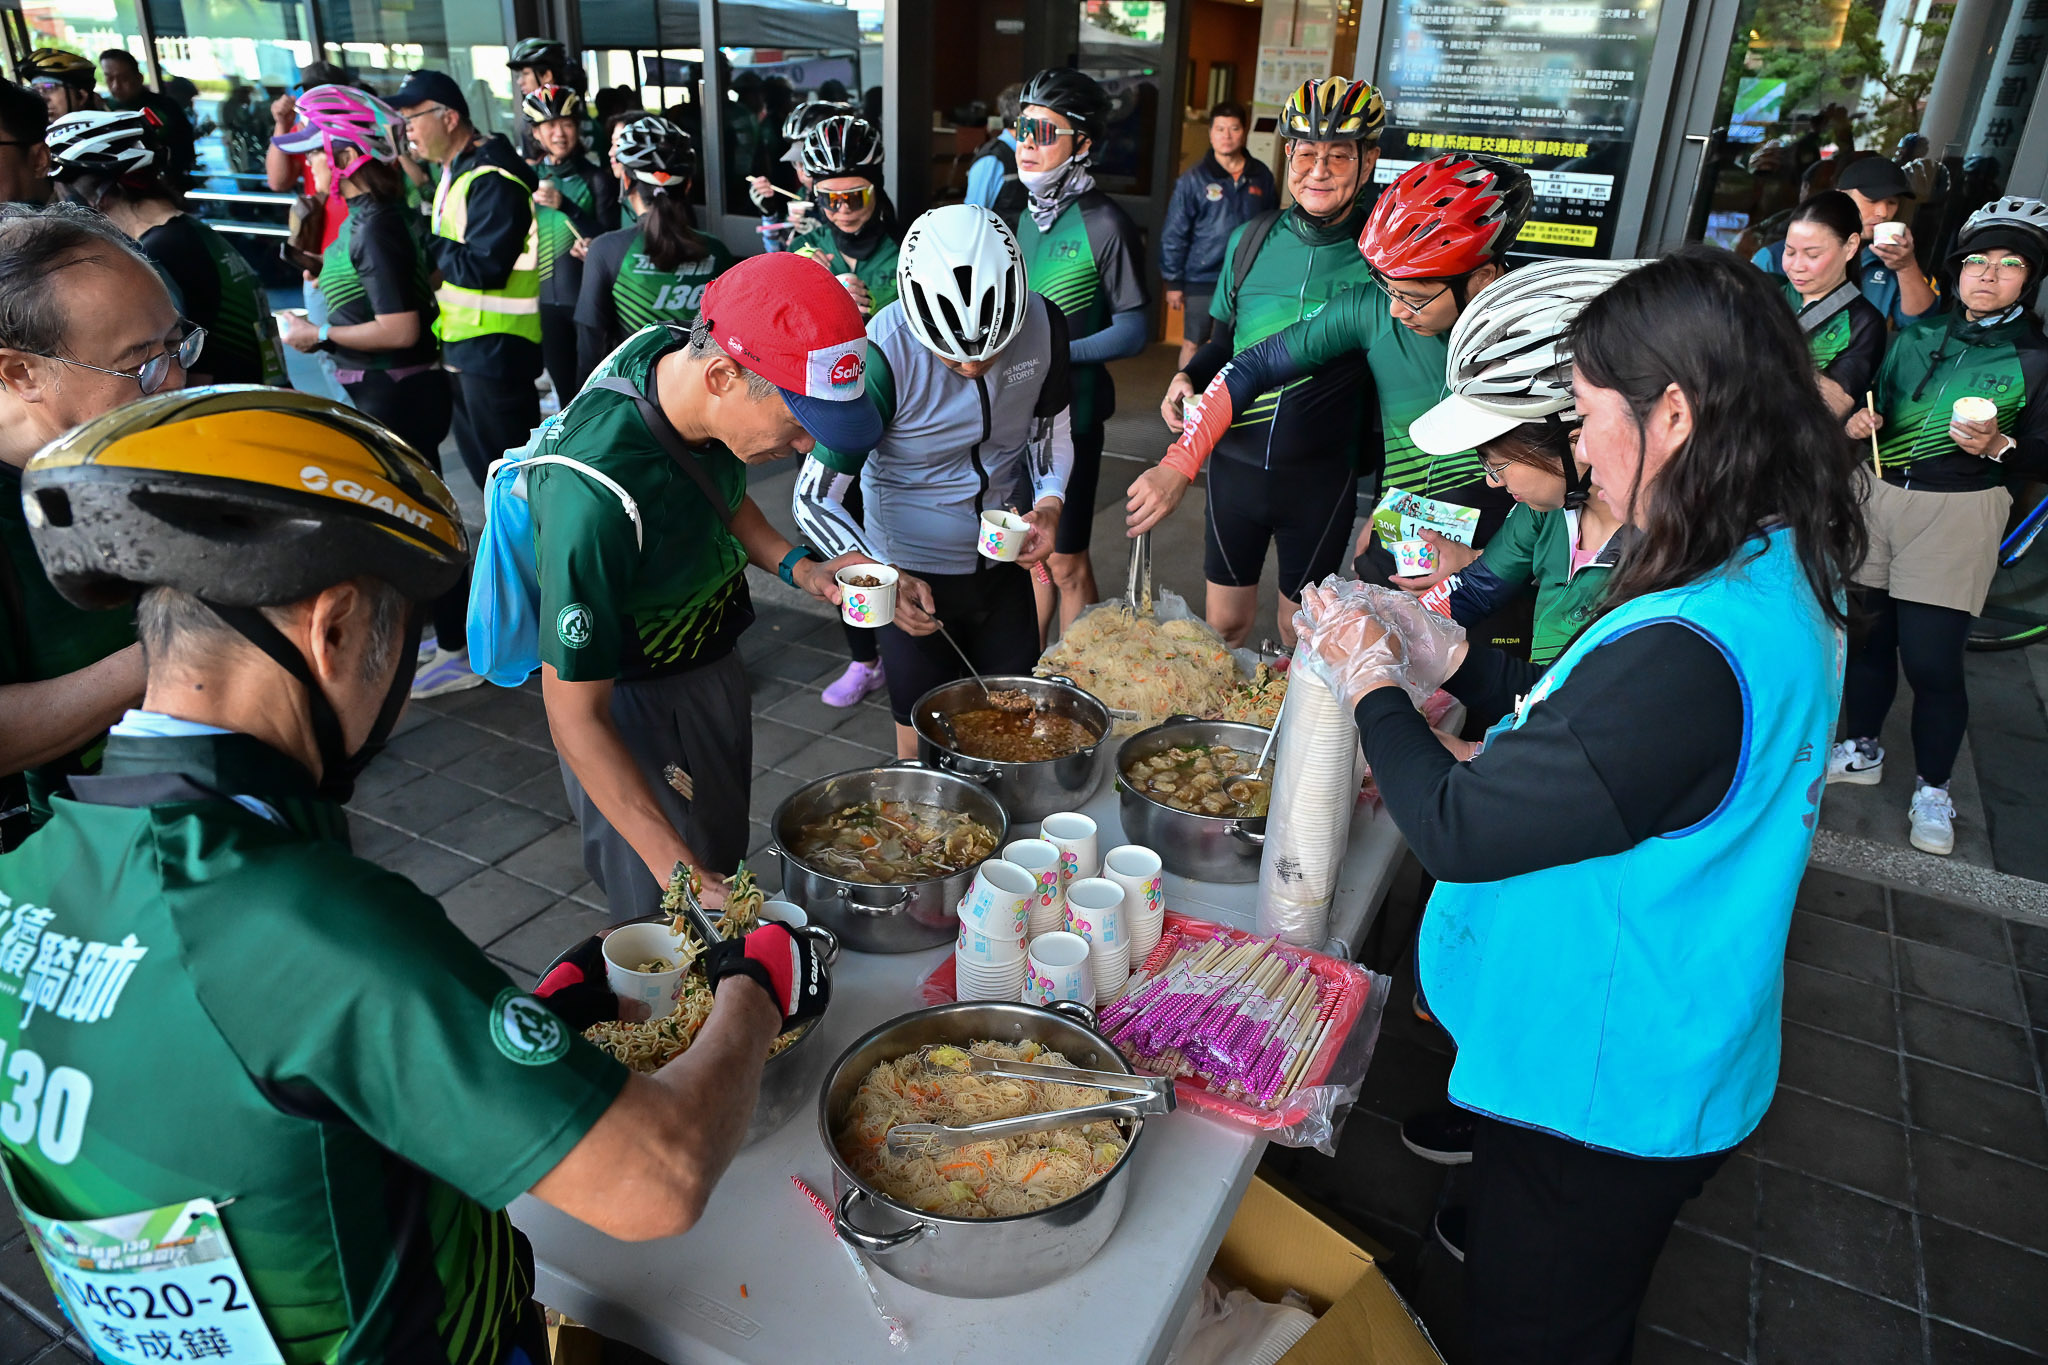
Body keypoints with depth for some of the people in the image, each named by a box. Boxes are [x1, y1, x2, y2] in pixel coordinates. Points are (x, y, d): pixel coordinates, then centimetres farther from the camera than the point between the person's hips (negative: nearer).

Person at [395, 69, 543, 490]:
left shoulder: (493, 180, -18)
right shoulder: (455, 171, 14)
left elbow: (482, 268, -25)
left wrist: (420, 246, -15)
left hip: (496, 345, -10)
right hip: (466, 338, 10)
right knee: (476, 451, 19)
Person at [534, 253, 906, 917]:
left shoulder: (682, 353, -16)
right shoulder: (594, 495, -39)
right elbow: (574, 714, -31)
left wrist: (798, 567, -10)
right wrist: (675, 867, -33)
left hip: (712, 659, 8)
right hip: (630, 702, -7)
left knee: (725, 853, 25)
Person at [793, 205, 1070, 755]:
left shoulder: (1043, 325, -14)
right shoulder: (885, 353, -26)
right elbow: (815, 498, -19)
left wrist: (1049, 504, -12)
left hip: (1003, 564, 4)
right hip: (912, 574, -3)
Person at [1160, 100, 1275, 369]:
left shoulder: (1261, 175, 2)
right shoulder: (1194, 179, -7)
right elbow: (1174, 234, -5)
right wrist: (1173, 282, -7)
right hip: (1202, 278, -3)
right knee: (1192, 344, 7)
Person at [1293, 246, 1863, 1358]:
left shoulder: (1688, 654, -36)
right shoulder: (1779, 577, -2)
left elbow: (1456, 829, -28)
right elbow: (1580, 721, 9)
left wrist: (1372, 684, -12)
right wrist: (1452, 656, 3)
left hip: (1601, 1092, -9)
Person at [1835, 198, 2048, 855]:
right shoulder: (1919, 334, 8)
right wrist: (1859, 422, -6)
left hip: (1958, 512, -3)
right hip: (1879, 496, 4)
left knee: (1932, 661, -5)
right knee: (1865, 634, 10)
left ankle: (1932, 791, 14)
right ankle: (1862, 751, 32)